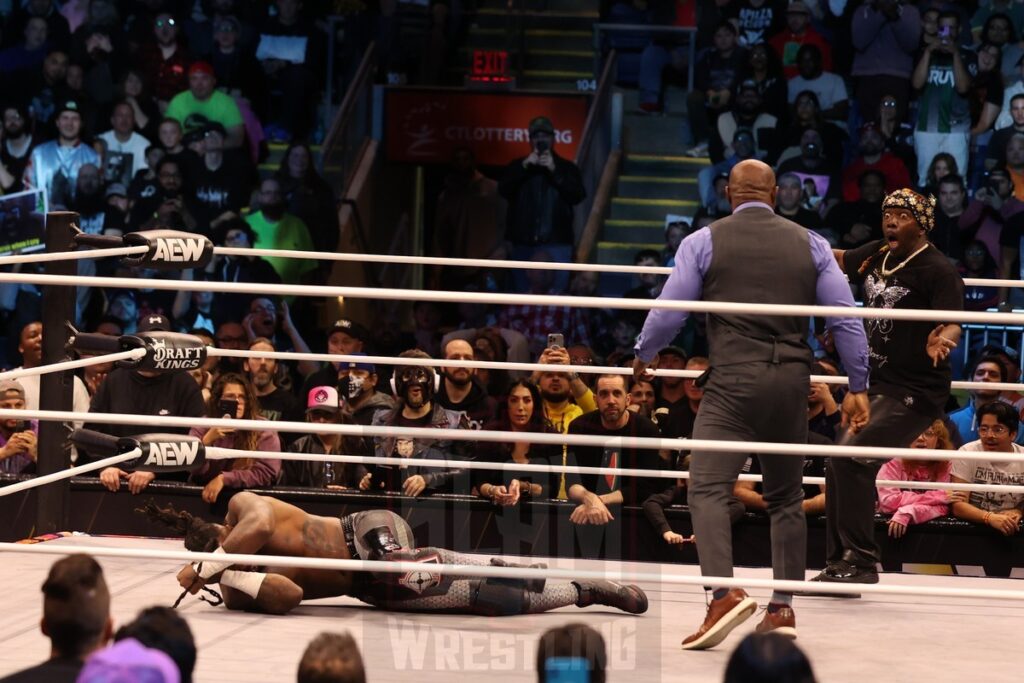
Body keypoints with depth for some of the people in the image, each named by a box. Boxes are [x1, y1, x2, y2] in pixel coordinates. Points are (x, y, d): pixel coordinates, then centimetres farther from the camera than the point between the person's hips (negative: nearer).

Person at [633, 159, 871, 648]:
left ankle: (725, 593, -31)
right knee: (786, 496, 16)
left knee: (708, 488, -10)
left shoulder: (704, 242, 2)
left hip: (733, 379, -4)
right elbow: (845, 318, 7)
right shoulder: (810, 245, 10)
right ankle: (782, 608, 16)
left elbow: (669, 310, 0)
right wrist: (858, 386, 13)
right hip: (793, 380, 4)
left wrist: (643, 356, 19)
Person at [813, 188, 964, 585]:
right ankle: (839, 564, 24)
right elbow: (838, 261, 24)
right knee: (840, 467, 13)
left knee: (851, 460, -22)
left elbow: (951, 326, -27)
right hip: (874, 385, 9)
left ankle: (862, 559, -15)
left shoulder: (937, 270, -17)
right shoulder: (877, 256, 5)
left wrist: (941, 341, -49)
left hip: (915, 392, -9)